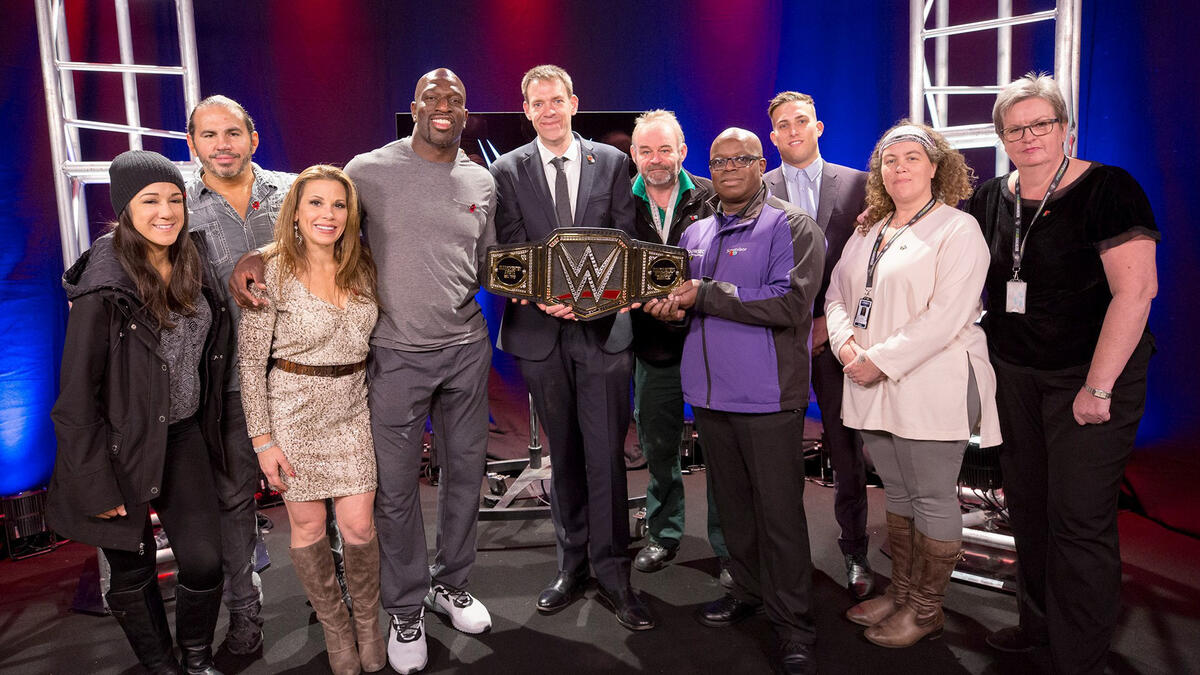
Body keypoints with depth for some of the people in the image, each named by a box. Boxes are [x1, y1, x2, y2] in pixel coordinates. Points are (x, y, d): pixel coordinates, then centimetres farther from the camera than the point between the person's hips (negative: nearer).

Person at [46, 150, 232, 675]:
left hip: (184, 436, 4)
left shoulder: (194, 268, 0)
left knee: (204, 561, 2)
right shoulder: (105, 287, -18)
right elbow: (76, 396, -15)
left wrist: (209, 428, 11)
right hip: (124, 446, -4)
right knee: (134, 572, 11)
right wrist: (97, 486, -14)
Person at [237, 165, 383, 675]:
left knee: (358, 526, 3)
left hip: (353, 407, 3)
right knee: (308, 527, 9)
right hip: (293, 408, -3)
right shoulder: (271, 272, -11)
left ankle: (368, 623, 29)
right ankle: (335, 628, 32)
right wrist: (263, 439, -9)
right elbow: (251, 362, -8)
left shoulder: (362, 267, 1)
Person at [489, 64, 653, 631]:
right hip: (541, 329, 1)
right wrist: (542, 295, -19)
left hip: (602, 326, -1)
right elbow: (510, 253, -1)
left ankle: (612, 574, 11)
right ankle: (572, 564, 27)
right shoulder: (508, 170, 6)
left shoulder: (611, 162, 7)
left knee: (605, 454, -2)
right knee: (563, 455, 12)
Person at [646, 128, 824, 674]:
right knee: (732, 502, 17)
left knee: (779, 511, 0)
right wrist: (669, 307, -2)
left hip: (766, 396, -6)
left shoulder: (790, 227, -5)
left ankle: (793, 629, 13)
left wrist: (706, 295, -18)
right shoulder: (695, 235, 16)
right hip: (709, 393, 6)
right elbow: (684, 300, 23)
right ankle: (749, 591, 35)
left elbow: (789, 303, -19)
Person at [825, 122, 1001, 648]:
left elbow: (946, 315, -17)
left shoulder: (958, 230, -7)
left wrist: (881, 361, -19)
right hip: (873, 388, 7)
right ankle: (900, 593, 30)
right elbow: (837, 293, 15)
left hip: (931, 388, -6)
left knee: (933, 500, 4)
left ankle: (926, 609, 19)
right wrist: (845, 343, -5)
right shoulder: (868, 233, 15)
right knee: (898, 493, 16)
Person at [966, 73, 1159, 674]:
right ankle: (1037, 622, 33)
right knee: (1026, 506, 14)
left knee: (1079, 519, -3)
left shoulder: (1107, 190, -11)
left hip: (1091, 377, -5)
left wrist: (1097, 388, -20)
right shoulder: (992, 199, 6)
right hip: (1015, 376, 6)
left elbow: (1136, 289, -18)